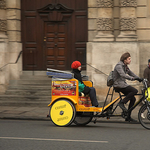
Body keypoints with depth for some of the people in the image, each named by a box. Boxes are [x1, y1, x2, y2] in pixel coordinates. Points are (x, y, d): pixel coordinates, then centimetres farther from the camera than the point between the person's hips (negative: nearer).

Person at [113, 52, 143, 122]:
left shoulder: (125, 66, 16)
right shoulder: (119, 66, -15)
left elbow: (131, 73, 19)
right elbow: (122, 75, -30)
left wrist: (139, 78, 5)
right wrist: (132, 78, -40)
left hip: (123, 84, 10)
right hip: (118, 85, -10)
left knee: (133, 99, 5)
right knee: (135, 91, -23)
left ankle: (128, 117, 9)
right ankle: (121, 102, -16)